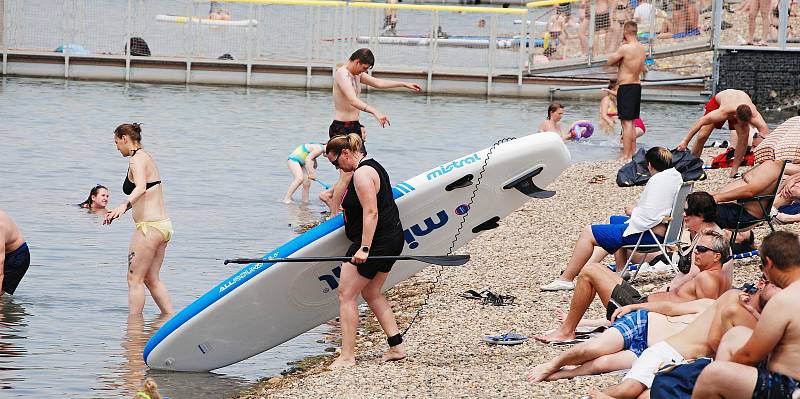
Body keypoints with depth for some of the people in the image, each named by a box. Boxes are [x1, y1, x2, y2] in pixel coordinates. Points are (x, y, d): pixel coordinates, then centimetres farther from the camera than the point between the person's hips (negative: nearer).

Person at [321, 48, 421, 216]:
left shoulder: (356, 75, 13)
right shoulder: (342, 75, -17)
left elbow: (378, 83, 27)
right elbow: (353, 100, -32)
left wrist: (405, 84, 28)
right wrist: (375, 112, -44)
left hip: (354, 127, 10)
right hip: (341, 128, -10)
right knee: (347, 174, -10)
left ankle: (328, 194, 22)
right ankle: (334, 215, -1)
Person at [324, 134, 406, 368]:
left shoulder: (362, 173, -17)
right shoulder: (373, 166, 17)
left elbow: (371, 212, -24)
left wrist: (364, 248, -27)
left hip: (375, 241, -11)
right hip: (392, 239, 11)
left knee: (346, 294, -6)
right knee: (371, 293, 18)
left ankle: (347, 356, -7)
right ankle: (397, 347, 16)